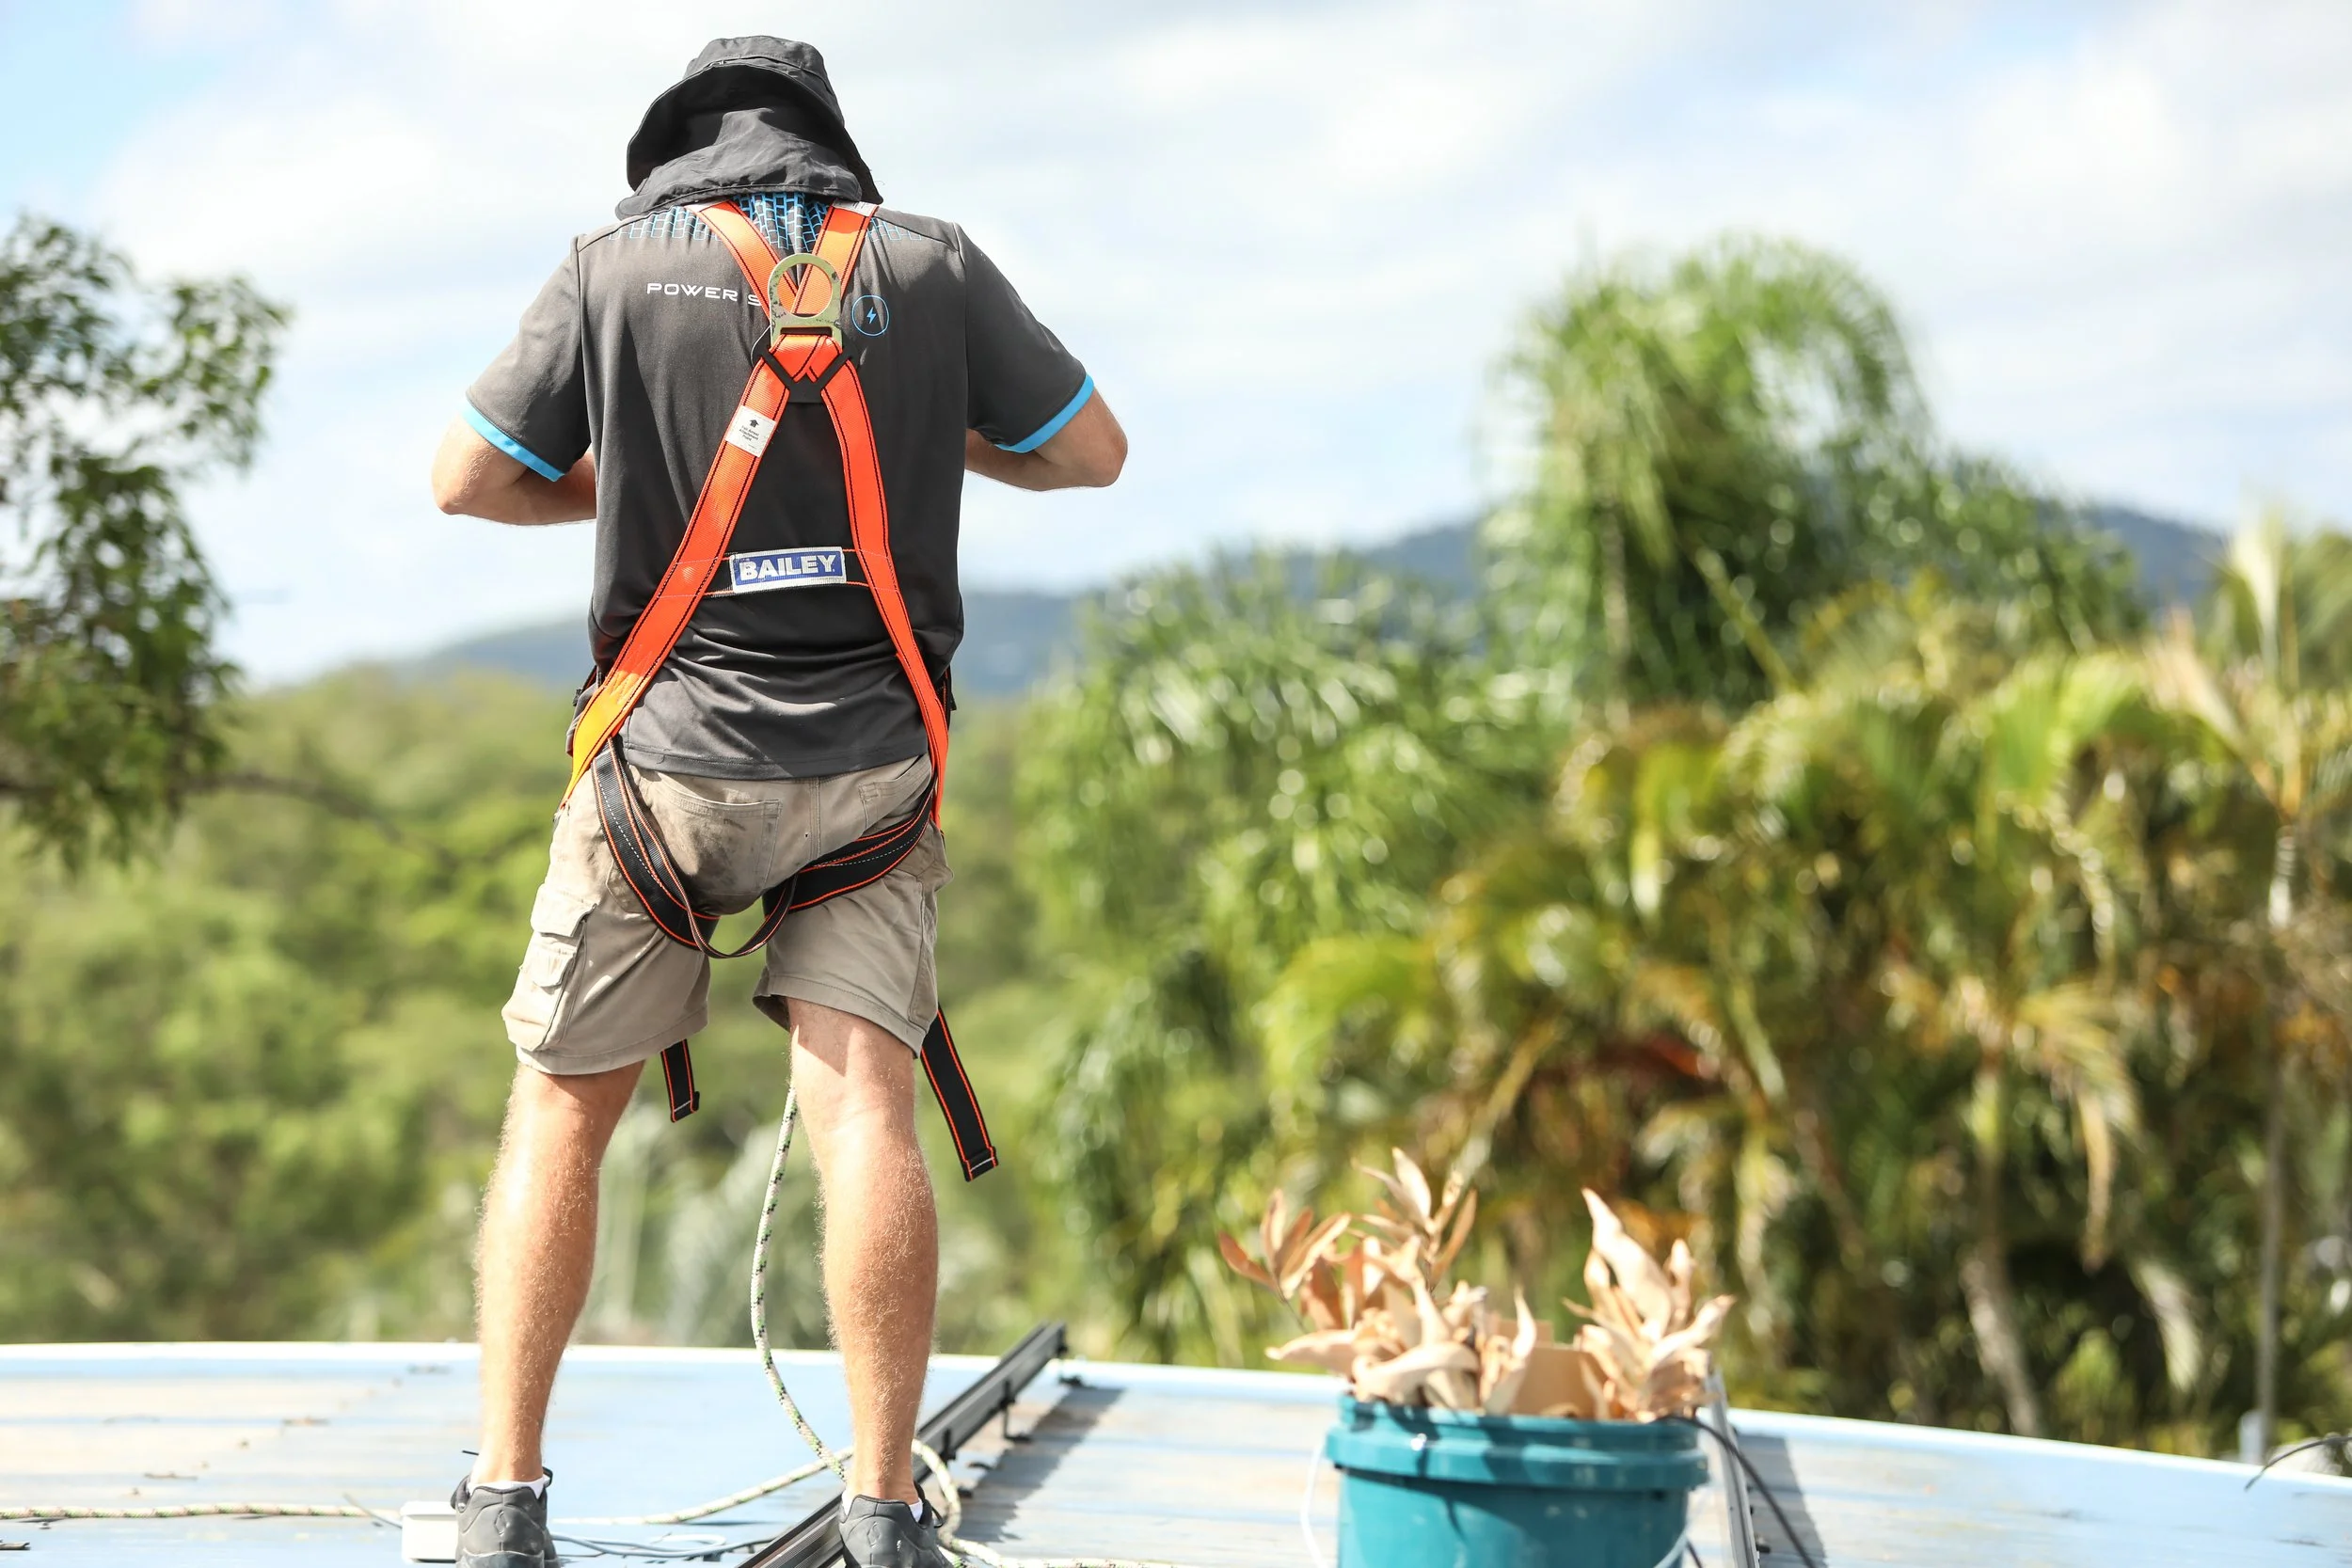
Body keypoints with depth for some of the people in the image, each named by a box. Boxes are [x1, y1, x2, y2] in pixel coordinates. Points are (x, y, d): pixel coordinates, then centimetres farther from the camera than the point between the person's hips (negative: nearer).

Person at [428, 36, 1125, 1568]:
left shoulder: (613, 269, -2)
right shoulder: (930, 264, 1)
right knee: (865, 1105, -3)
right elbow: (1093, 451, 9)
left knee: (561, 1112, 9)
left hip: (668, 749, -1)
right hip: (870, 764, 1)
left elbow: (467, 478, 1)